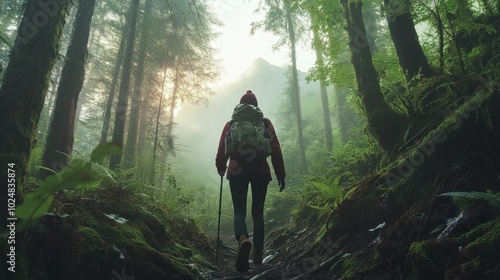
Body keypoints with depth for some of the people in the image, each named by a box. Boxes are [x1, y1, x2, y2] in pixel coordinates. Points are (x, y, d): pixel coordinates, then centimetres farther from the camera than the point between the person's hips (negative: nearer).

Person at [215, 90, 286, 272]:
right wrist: (280, 174, 5)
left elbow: (222, 148, 4)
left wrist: (221, 168, 21)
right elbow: (275, 149, 1)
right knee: (258, 212, 11)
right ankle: (258, 253, 12)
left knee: (239, 211, 2)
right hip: (261, 171, 1)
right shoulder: (265, 123, 7)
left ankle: (243, 239, -30)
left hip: (238, 171, -1)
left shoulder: (232, 124, 7)